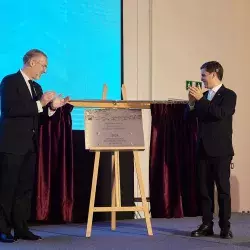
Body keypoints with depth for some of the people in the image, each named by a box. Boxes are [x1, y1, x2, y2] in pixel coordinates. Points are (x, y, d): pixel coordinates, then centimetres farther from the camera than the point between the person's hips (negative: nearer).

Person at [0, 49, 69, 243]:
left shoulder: (36, 87, 17)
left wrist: (52, 107, -1)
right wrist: (40, 103, -20)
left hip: (30, 146, 8)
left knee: (25, 188, 7)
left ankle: (21, 228, 12)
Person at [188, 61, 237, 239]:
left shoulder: (229, 95, -5)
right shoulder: (204, 96, 14)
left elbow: (220, 114, -22)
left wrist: (201, 99, -20)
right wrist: (192, 102, -3)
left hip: (221, 150, -6)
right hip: (204, 149, 6)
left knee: (223, 189, -2)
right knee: (204, 189, 6)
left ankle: (225, 227, 3)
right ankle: (207, 225, 12)